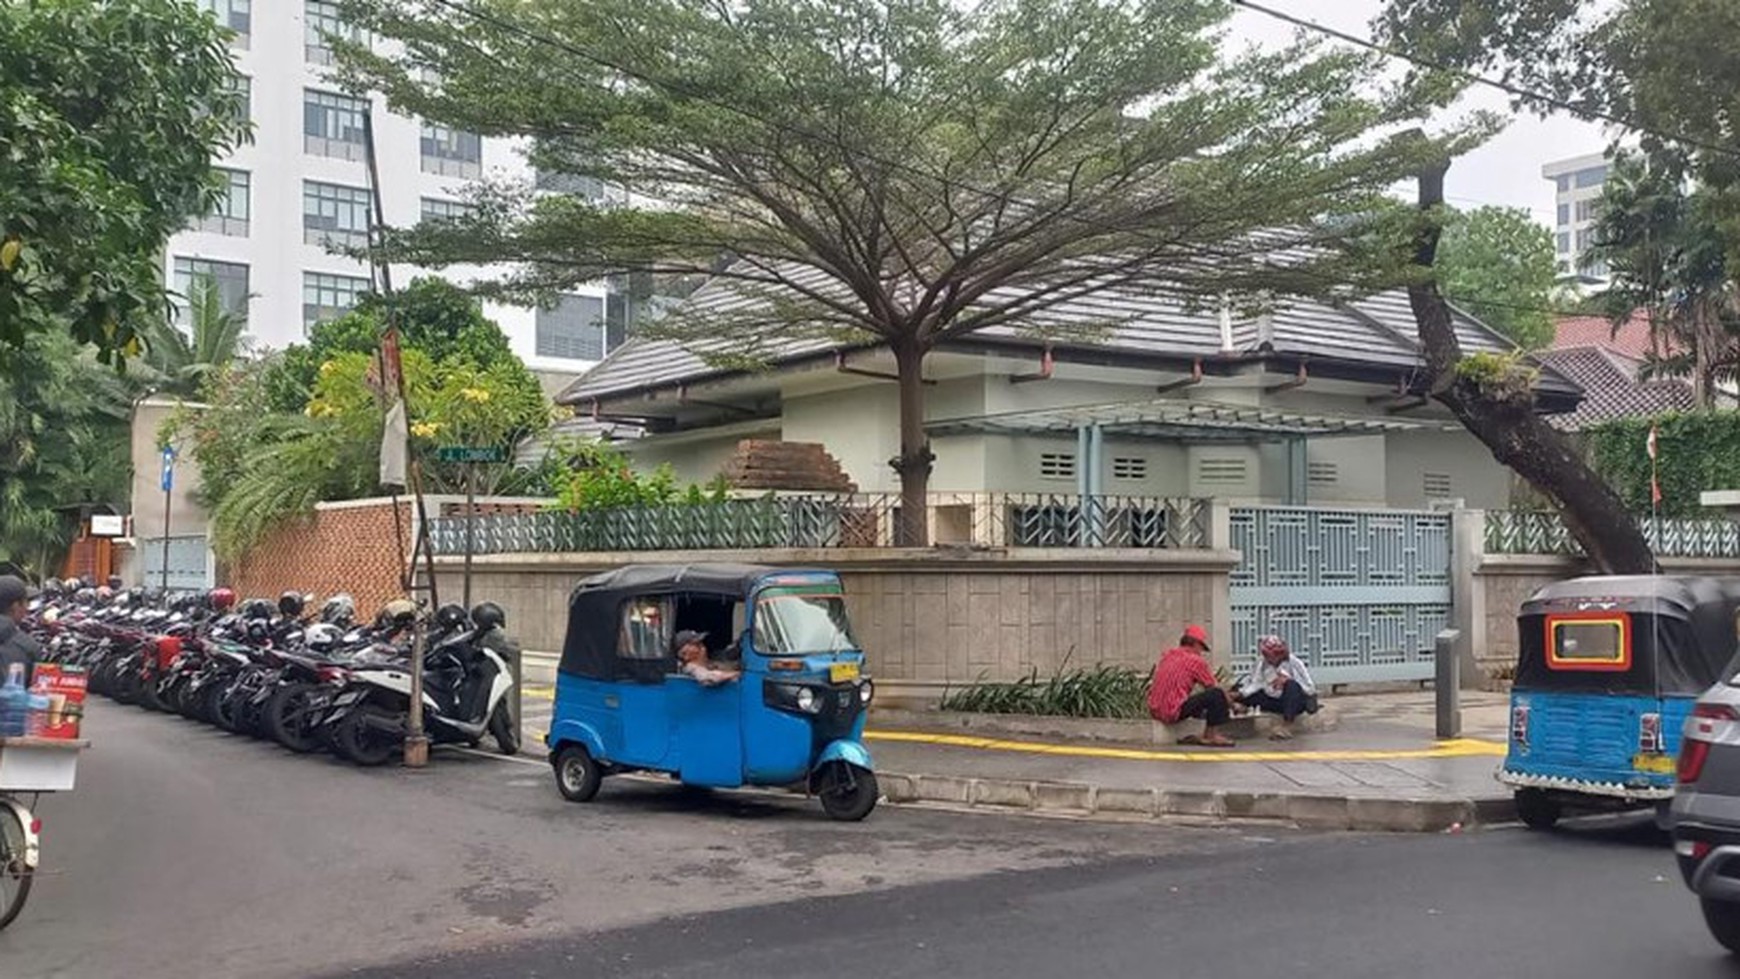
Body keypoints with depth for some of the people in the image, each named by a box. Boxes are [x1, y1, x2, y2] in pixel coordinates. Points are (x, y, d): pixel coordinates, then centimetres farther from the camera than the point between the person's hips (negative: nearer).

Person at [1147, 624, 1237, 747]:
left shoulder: (1167, 655, 17)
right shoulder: (1196, 660, -5)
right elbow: (1215, 688, 2)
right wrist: (1231, 704, 20)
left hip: (1154, 711, 9)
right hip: (1173, 712, -9)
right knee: (1216, 695, -7)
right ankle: (1212, 735, 1)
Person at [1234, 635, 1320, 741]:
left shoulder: (1294, 663, -15)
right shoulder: (1262, 664, -3)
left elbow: (1310, 689, -18)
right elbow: (1255, 684, -7)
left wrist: (1288, 679, -29)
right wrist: (1239, 694, -23)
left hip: (1296, 701, -4)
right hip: (1274, 701, 4)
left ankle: (1286, 727, -38)